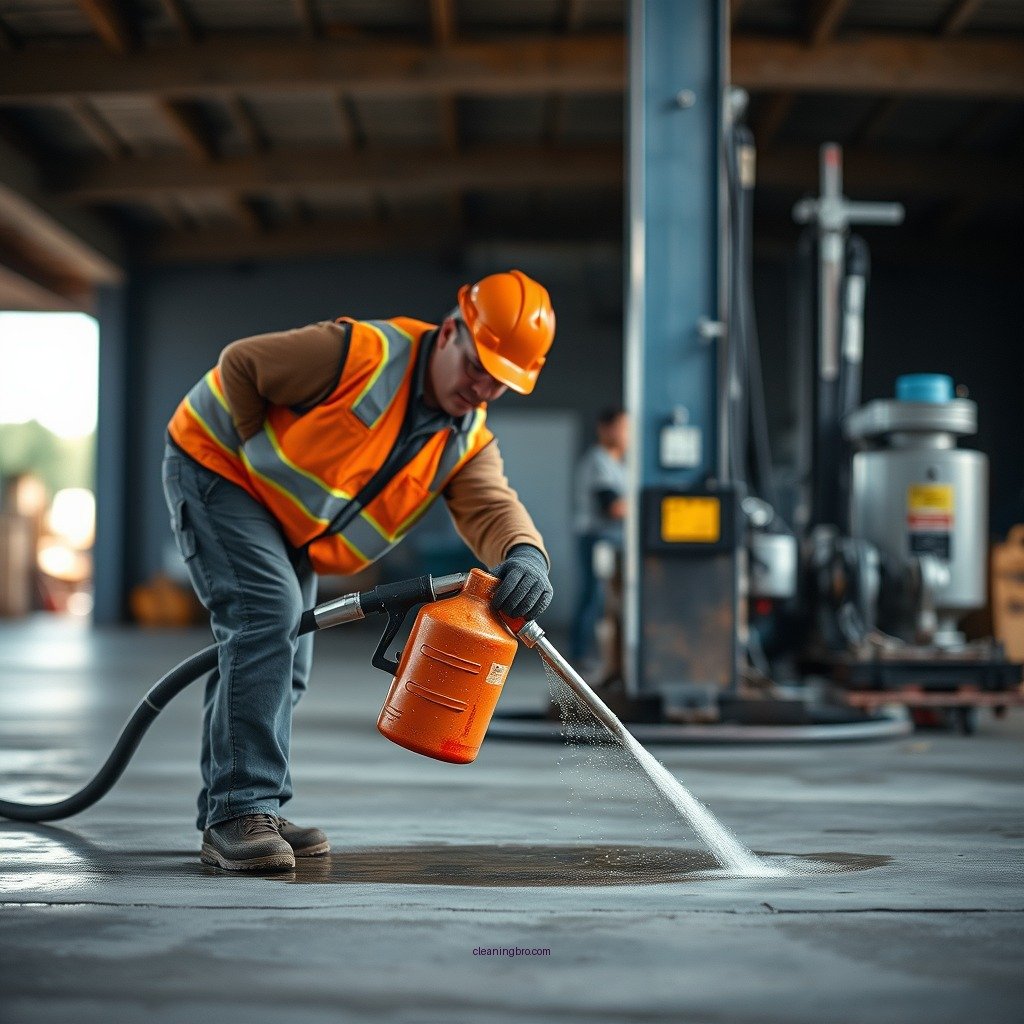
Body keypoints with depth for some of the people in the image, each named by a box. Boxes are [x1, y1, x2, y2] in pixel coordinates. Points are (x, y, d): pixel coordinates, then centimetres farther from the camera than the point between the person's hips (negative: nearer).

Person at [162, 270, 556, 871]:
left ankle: (230, 820, 18)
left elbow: (491, 509, -22)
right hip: (217, 464, -8)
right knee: (269, 615, -24)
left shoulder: (468, 443, -5)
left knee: (281, 663, 8)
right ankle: (242, 811, -23)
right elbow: (240, 366, -21)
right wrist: (265, 455, -15)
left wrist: (525, 556, -44)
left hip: (288, 528, 8)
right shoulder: (365, 353, -26)